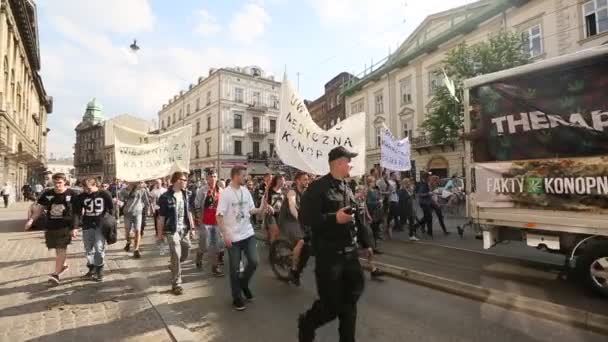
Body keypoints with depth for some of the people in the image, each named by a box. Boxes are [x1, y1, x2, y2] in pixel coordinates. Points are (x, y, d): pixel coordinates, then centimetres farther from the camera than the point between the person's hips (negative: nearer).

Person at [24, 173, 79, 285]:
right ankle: (63, 265, 39)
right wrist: (31, 220, -2)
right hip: (50, 226, 4)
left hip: (66, 226, -4)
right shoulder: (47, 194, 3)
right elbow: (40, 208, 12)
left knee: (61, 249, -8)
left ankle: (56, 274, -7)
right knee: (58, 249, 17)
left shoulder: (72, 194, -8)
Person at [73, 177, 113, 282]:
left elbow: (111, 209, 1)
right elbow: (77, 213, 5)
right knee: (88, 249, 10)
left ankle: (99, 270, 7)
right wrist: (75, 227, 1)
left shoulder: (105, 194, -5)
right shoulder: (81, 197, 0)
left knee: (99, 248, -4)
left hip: (101, 225, -3)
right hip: (87, 226, 3)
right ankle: (91, 269, 24)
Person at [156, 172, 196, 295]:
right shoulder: (165, 197, -10)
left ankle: (174, 266, 45)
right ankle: (176, 284, 7)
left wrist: (192, 228, 9)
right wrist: (160, 233, -5)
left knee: (185, 255, 13)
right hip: (172, 230, -5)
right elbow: (161, 216, -7)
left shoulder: (185, 194, 6)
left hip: (185, 229, 6)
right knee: (176, 255, -5)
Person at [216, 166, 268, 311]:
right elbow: (219, 216, -12)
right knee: (235, 268, 6)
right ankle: (237, 298, 23)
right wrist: (225, 235, -17)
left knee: (253, 261, 3)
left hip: (248, 233, 5)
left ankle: (243, 283, 32)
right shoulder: (226, 193, -12)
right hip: (233, 237, -5)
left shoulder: (246, 191, 5)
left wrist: (263, 208, -7)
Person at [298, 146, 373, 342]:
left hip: (350, 253, 8)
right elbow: (306, 218, -21)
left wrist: (365, 243, 18)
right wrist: (335, 218, -27)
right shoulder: (318, 187, -14)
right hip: (328, 256, -8)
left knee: (350, 300, 17)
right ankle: (306, 324, 30)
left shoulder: (347, 188, 12)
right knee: (331, 305, 1)